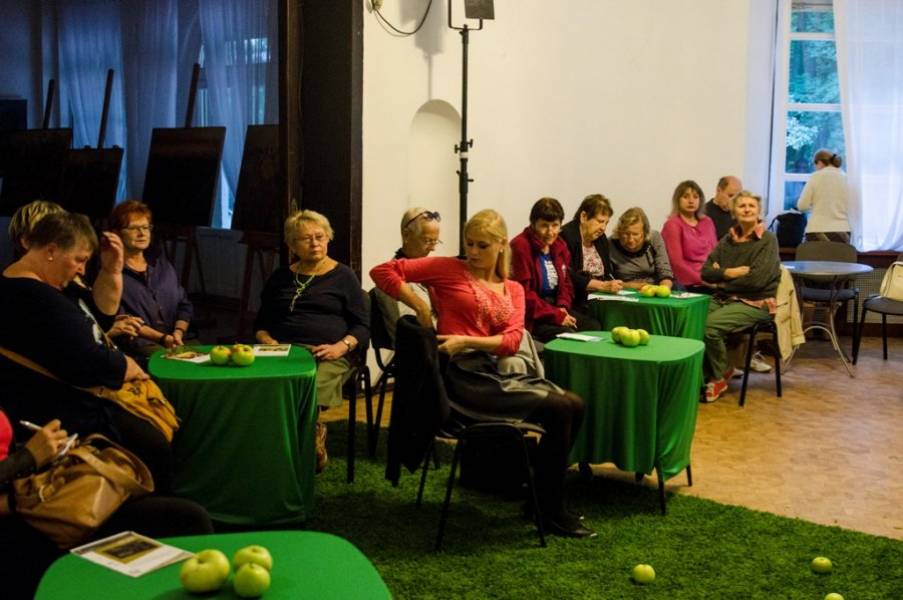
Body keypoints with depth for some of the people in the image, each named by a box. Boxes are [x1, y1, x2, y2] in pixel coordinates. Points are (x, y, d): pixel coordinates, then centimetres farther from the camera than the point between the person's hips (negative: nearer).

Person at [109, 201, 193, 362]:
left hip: (173, 338, 6)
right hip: (135, 342, -5)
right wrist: (162, 338, -15)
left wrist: (178, 333, -2)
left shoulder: (160, 262, 20)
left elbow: (184, 304, 17)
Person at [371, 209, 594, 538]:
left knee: (574, 403, -13)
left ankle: (542, 496, 3)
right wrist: (422, 308, -8)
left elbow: (512, 341, 0)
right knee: (558, 409, -18)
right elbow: (382, 271, -2)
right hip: (466, 375, -6)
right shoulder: (449, 269, 4)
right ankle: (552, 512, -5)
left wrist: (465, 340, -15)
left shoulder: (513, 289, 17)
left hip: (500, 371, 6)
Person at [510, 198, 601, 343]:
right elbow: (523, 294, -19)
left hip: (555, 307, 8)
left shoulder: (559, 245, 11)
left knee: (593, 326, -10)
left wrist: (563, 307, -3)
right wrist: (556, 316, -19)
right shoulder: (520, 246, -15)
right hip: (530, 315, -8)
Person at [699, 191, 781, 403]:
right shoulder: (728, 240, 14)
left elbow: (757, 279, -15)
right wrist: (730, 272, -12)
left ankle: (719, 377, -3)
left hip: (754, 303, -5)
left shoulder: (768, 240, -3)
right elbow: (705, 272, 6)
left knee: (710, 325, -30)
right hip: (723, 298, 5)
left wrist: (722, 279, -4)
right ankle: (706, 374, -1)